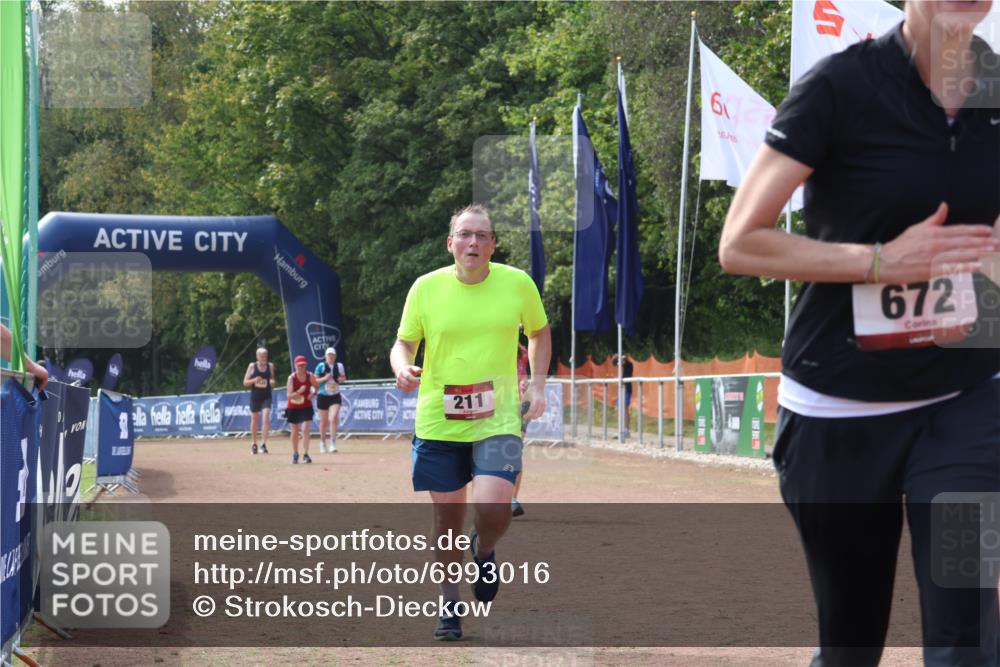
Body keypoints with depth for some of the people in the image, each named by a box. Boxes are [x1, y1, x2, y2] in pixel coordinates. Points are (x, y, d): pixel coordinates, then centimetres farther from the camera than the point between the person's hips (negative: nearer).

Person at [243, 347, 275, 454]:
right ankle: (254, 444, 23)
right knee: (254, 420, 9)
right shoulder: (252, 366, -1)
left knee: (266, 418, -17)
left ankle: (263, 443, -18)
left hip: (266, 396, 0)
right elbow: (245, 382, 1)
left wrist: (272, 382, -8)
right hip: (255, 396, 0)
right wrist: (254, 380, -17)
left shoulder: (270, 366, 5)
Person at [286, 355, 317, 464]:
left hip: (306, 407, 0)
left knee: (305, 429, -17)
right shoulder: (292, 378, -16)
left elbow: (316, 386, 10)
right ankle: (295, 454, 28)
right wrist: (299, 392, -36)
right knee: (295, 432, 9)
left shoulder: (310, 376, -10)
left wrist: (313, 393, -9)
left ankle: (305, 454, -14)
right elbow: (289, 395, -20)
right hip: (293, 407, 0)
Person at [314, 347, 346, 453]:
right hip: (323, 396, -1)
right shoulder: (321, 366, -5)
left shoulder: (339, 366, 3)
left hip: (335, 396, 1)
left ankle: (333, 444, -14)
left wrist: (342, 379, -5)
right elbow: (315, 380, -3)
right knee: (323, 421, 9)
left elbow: (343, 377, 19)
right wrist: (324, 378, -20)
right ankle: (322, 443, 27)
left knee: (333, 419, -16)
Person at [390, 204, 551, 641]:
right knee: (447, 517, 6)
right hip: (438, 421, 1)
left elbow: (539, 331, 16)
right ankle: (450, 604, 26)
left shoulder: (518, 284, -1)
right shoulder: (427, 288, -2)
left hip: (498, 420, -1)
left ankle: (484, 551, 17)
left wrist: (537, 384, 5)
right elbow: (403, 343, 6)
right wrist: (403, 368, -17)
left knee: (494, 509, -19)